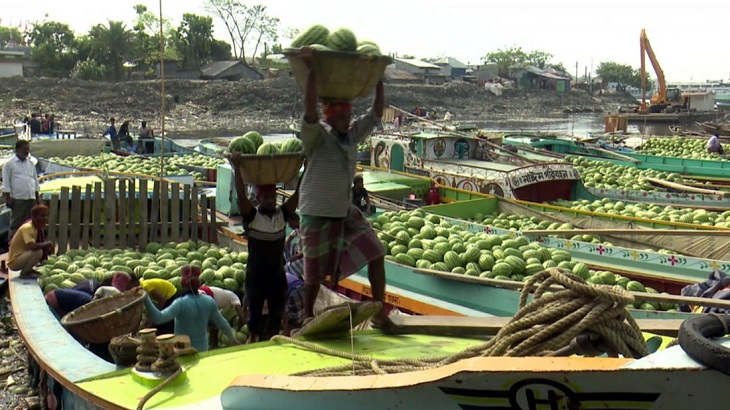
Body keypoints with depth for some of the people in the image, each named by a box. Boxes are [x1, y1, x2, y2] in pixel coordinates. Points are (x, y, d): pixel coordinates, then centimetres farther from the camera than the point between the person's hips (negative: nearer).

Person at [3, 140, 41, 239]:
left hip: (31, 198, 5)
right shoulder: (9, 164, -2)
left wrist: (38, 197, 14)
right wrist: (8, 198, -10)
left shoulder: (31, 163, 14)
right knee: (16, 223, -3)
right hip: (18, 199, -5)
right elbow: (6, 184, -5)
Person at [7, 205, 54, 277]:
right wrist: (48, 243, -24)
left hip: (24, 256, 9)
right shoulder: (27, 228, -23)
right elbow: (32, 247, -37)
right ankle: (24, 272, -8)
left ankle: (27, 269, 10)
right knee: (38, 252, -29)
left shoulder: (39, 228, 3)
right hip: (14, 261, -9)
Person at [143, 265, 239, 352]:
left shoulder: (180, 303, -20)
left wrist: (145, 297, -38)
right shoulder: (209, 302, -4)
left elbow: (159, 318, -34)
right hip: (203, 350, 5)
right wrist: (233, 339, 22)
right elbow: (222, 323, 7)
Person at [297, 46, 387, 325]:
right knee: (315, 271, 6)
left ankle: (379, 314, 8)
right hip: (317, 215, -6)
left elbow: (377, 113, 9)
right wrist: (311, 71, -35)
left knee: (376, 254, -2)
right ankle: (308, 318, 28)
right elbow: (310, 109, -31)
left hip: (347, 213, 6)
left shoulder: (353, 135, 5)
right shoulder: (317, 136, -14)